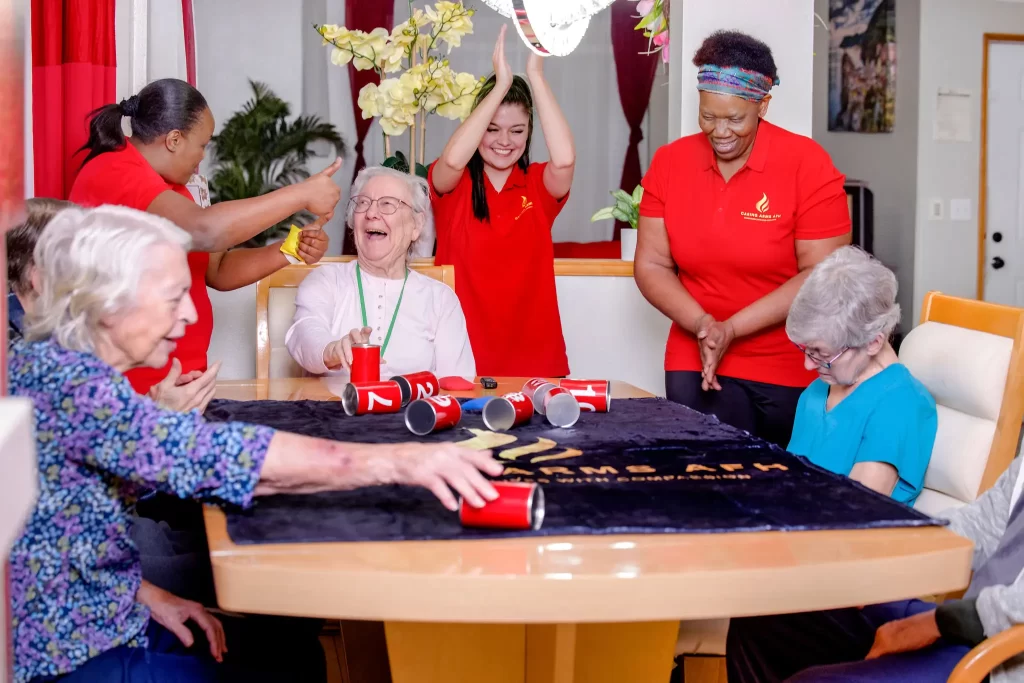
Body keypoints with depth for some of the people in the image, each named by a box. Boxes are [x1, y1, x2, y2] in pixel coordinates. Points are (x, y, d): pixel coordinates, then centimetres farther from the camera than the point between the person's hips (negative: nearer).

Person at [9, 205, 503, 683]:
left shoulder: (63, 369, 5)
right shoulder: (58, 380, -25)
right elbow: (210, 453, -36)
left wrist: (149, 596, 0)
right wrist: (392, 461, -39)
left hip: (100, 624, 9)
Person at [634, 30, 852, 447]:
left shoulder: (807, 165, -11)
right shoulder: (669, 163, -1)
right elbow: (651, 265, 0)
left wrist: (731, 329, -18)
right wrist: (702, 325, -15)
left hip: (794, 371, -2)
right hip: (697, 365, 2)